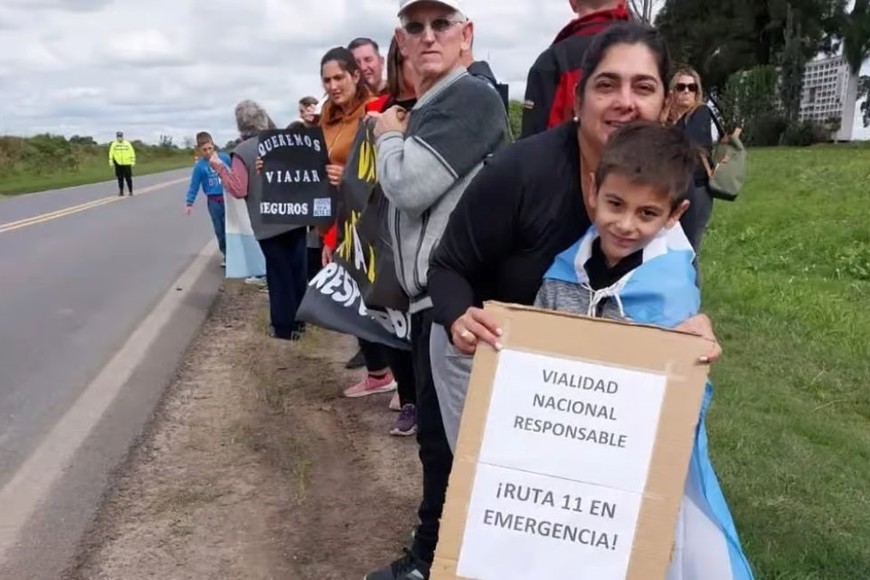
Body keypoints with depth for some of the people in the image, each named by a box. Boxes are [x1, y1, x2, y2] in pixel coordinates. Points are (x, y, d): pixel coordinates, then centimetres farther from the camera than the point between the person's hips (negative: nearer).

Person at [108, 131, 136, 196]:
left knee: (128, 178, 0)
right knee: (120, 179, 4)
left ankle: (130, 191, 11)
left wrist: (133, 162, -1)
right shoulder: (114, 144, 3)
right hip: (118, 164, 1)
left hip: (127, 164, -1)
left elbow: (132, 153, 3)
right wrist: (111, 162, -2)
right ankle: (121, 192, 11)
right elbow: (111, 153, 4)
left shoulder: (127, 143, 1)